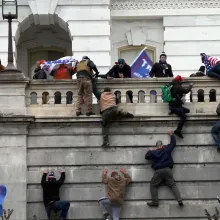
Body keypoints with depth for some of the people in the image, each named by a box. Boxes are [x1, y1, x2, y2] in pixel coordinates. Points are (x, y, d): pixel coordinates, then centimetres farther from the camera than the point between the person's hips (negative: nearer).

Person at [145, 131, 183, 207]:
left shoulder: (153, 153, 7)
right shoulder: (167, 149, 10)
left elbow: (146, 156, 21)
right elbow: (173, 143, 25)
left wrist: (150, 151, 34)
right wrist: (171, 135, 39)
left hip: (158, 171, -2)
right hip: (168, 169, 2)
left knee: (153, 185, 8)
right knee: (173, 185, 2)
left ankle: (155, 202, -4)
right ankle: (179, 200, -15)